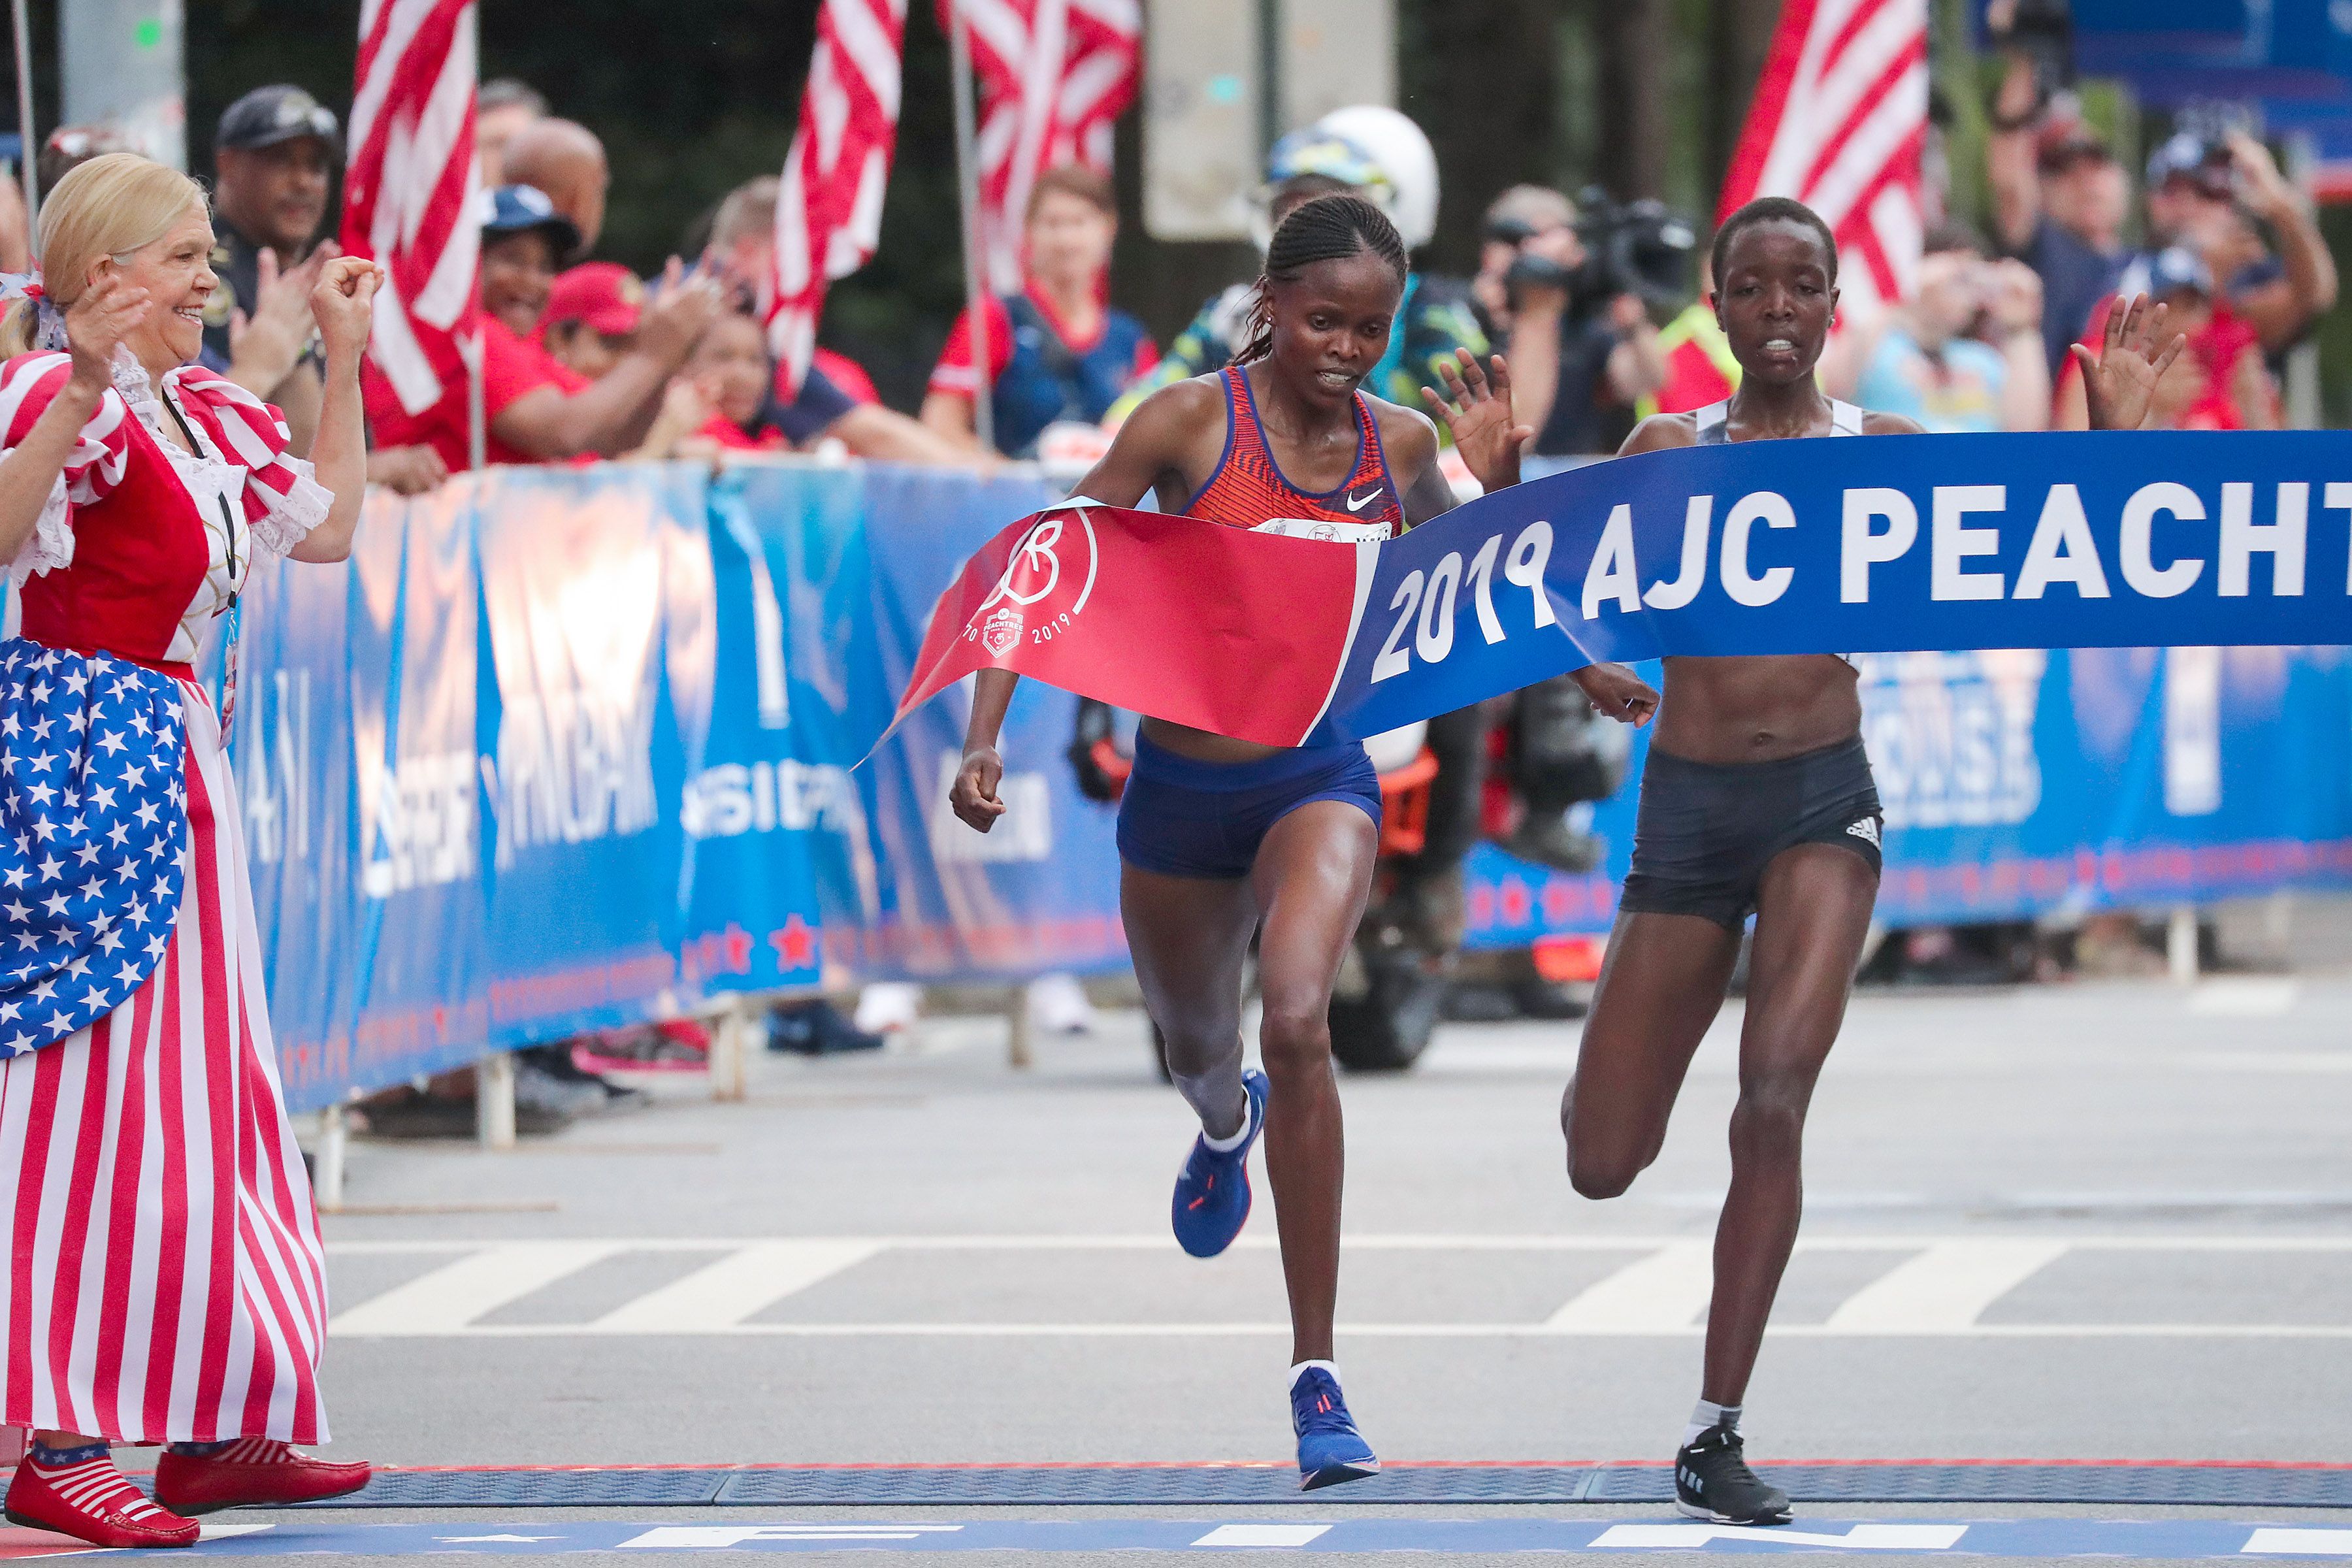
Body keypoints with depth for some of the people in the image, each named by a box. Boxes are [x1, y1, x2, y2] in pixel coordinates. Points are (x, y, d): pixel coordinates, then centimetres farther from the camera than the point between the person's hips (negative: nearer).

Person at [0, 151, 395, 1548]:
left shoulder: (201, 412, 15)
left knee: (208, 1090, 11)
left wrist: (347, 359, 24)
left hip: (177, 758, 9)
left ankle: (217, 1428, 17)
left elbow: (326, 527, 26)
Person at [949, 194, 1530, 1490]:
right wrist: (984, 736, -20)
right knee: (1196, 1044, 23)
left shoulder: (1399, 447, -3)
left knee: (1297, 1021, -26)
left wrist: (1498, 478, -5)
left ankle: (1317, 1379, -23)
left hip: (1321, 779, 0)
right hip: (1181, 786, 1)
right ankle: (1226, 1127, 67)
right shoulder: (1190, 422, -12)